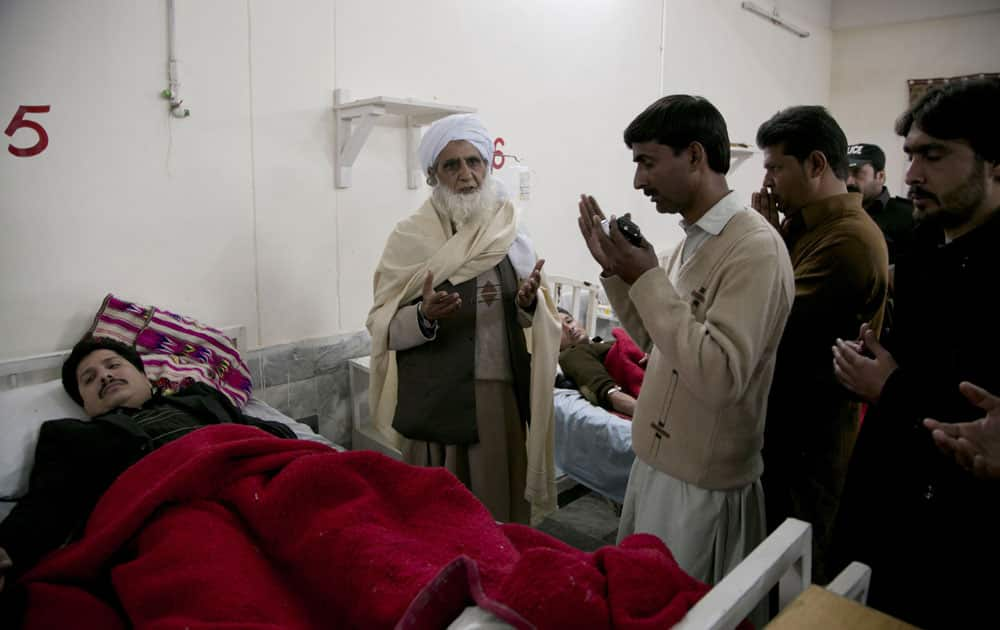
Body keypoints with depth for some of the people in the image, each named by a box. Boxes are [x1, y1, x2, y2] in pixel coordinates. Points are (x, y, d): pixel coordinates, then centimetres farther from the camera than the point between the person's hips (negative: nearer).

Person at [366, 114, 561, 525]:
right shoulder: (409, 238, -4)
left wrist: (529, 303, -9)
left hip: (503, 397, 3)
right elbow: (382, 330, -4)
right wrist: (425, 317, -23)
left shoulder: (511, 235, 6)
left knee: (501, 508, 13)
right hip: (435, 402, -3)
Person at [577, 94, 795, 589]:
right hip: (656, 461, 9)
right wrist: (615, 271, -1)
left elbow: (721, 377, -30)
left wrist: (648, 280, -26)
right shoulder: (693, 238, 6)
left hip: (702, 485, -8)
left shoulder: (755, 247, -22)